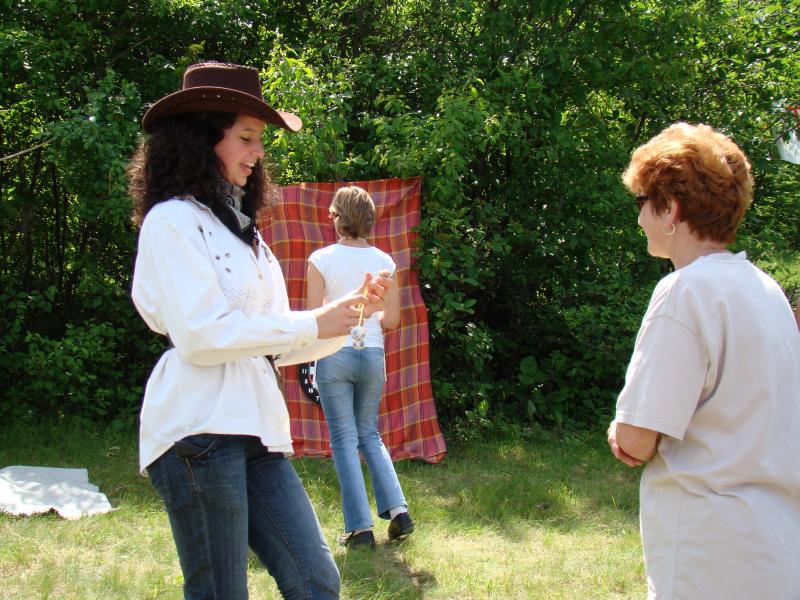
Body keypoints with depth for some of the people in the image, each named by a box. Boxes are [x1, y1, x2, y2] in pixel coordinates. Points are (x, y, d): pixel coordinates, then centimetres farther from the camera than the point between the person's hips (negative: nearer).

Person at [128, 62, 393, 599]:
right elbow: (200, 336, -15)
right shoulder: (172, 221, -4)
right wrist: (312, 325, -9)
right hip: (200, 429, -8)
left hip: (257, 430, 8)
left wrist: (352, 310, 7)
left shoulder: (242, 228, 21)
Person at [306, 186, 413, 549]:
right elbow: (392, 319, 1)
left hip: (334, 355, -3)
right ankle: (397, 511, 8)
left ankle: (361, 528, 4)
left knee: (344, 440, 5)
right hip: (372, 354, 3)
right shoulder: (384, 262, 0)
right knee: (369, 435, 19)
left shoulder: (321, 259, -8)